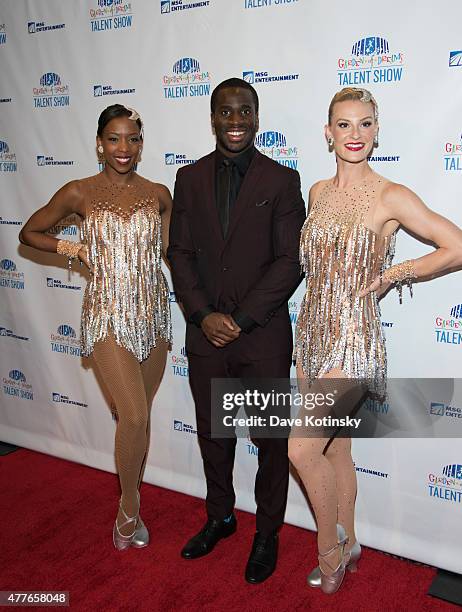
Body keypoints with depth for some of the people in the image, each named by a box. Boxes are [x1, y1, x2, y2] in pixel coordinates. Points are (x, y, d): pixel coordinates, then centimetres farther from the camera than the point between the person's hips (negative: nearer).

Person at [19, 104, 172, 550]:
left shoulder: (158, 194, 3)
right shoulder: (79, 193, -4)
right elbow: (29, 233, 8)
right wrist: (74, 249, -3)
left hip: (153, 313, 3)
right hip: (109, 315, -3)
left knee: (138, 415, 14)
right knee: (135, 416, -11)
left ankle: (129, 506, 34)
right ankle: (130, 508, 15)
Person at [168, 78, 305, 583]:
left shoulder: (282, 180, -4)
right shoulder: (189, 178, 6)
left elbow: (290, 261, -9)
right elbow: (180, 253, 3)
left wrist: (241, 320, -14)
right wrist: (204, 315, -10)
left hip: (263, 337, -3)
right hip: (205, 334, 4)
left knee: (272, 438, 10)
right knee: (212, 432, 18)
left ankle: (267, 532, 30)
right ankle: (220, 517, 40)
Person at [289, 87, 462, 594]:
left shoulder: (391, 197, -11)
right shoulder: (318, 192, 8)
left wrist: (391, 275, -10)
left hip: (354, 338, -6)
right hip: (312, 332, 6)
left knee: (301, 447, -8)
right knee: (335, 448, 17)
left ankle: (329, 547, 19)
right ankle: (346, 544, 36)